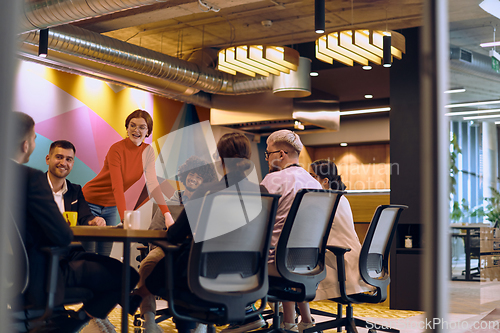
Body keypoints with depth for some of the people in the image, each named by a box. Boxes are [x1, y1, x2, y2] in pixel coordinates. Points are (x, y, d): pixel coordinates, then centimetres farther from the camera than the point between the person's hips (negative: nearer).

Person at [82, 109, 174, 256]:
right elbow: (117, 187, -30)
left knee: (105, 255, 6)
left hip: (111, 207, 6)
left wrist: (167, 214, -22)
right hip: (91, 203, -5)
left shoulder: (147, 151, -4)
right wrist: (125, 218, -42)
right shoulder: (117, 149, -22)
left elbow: (152, 183, -11)